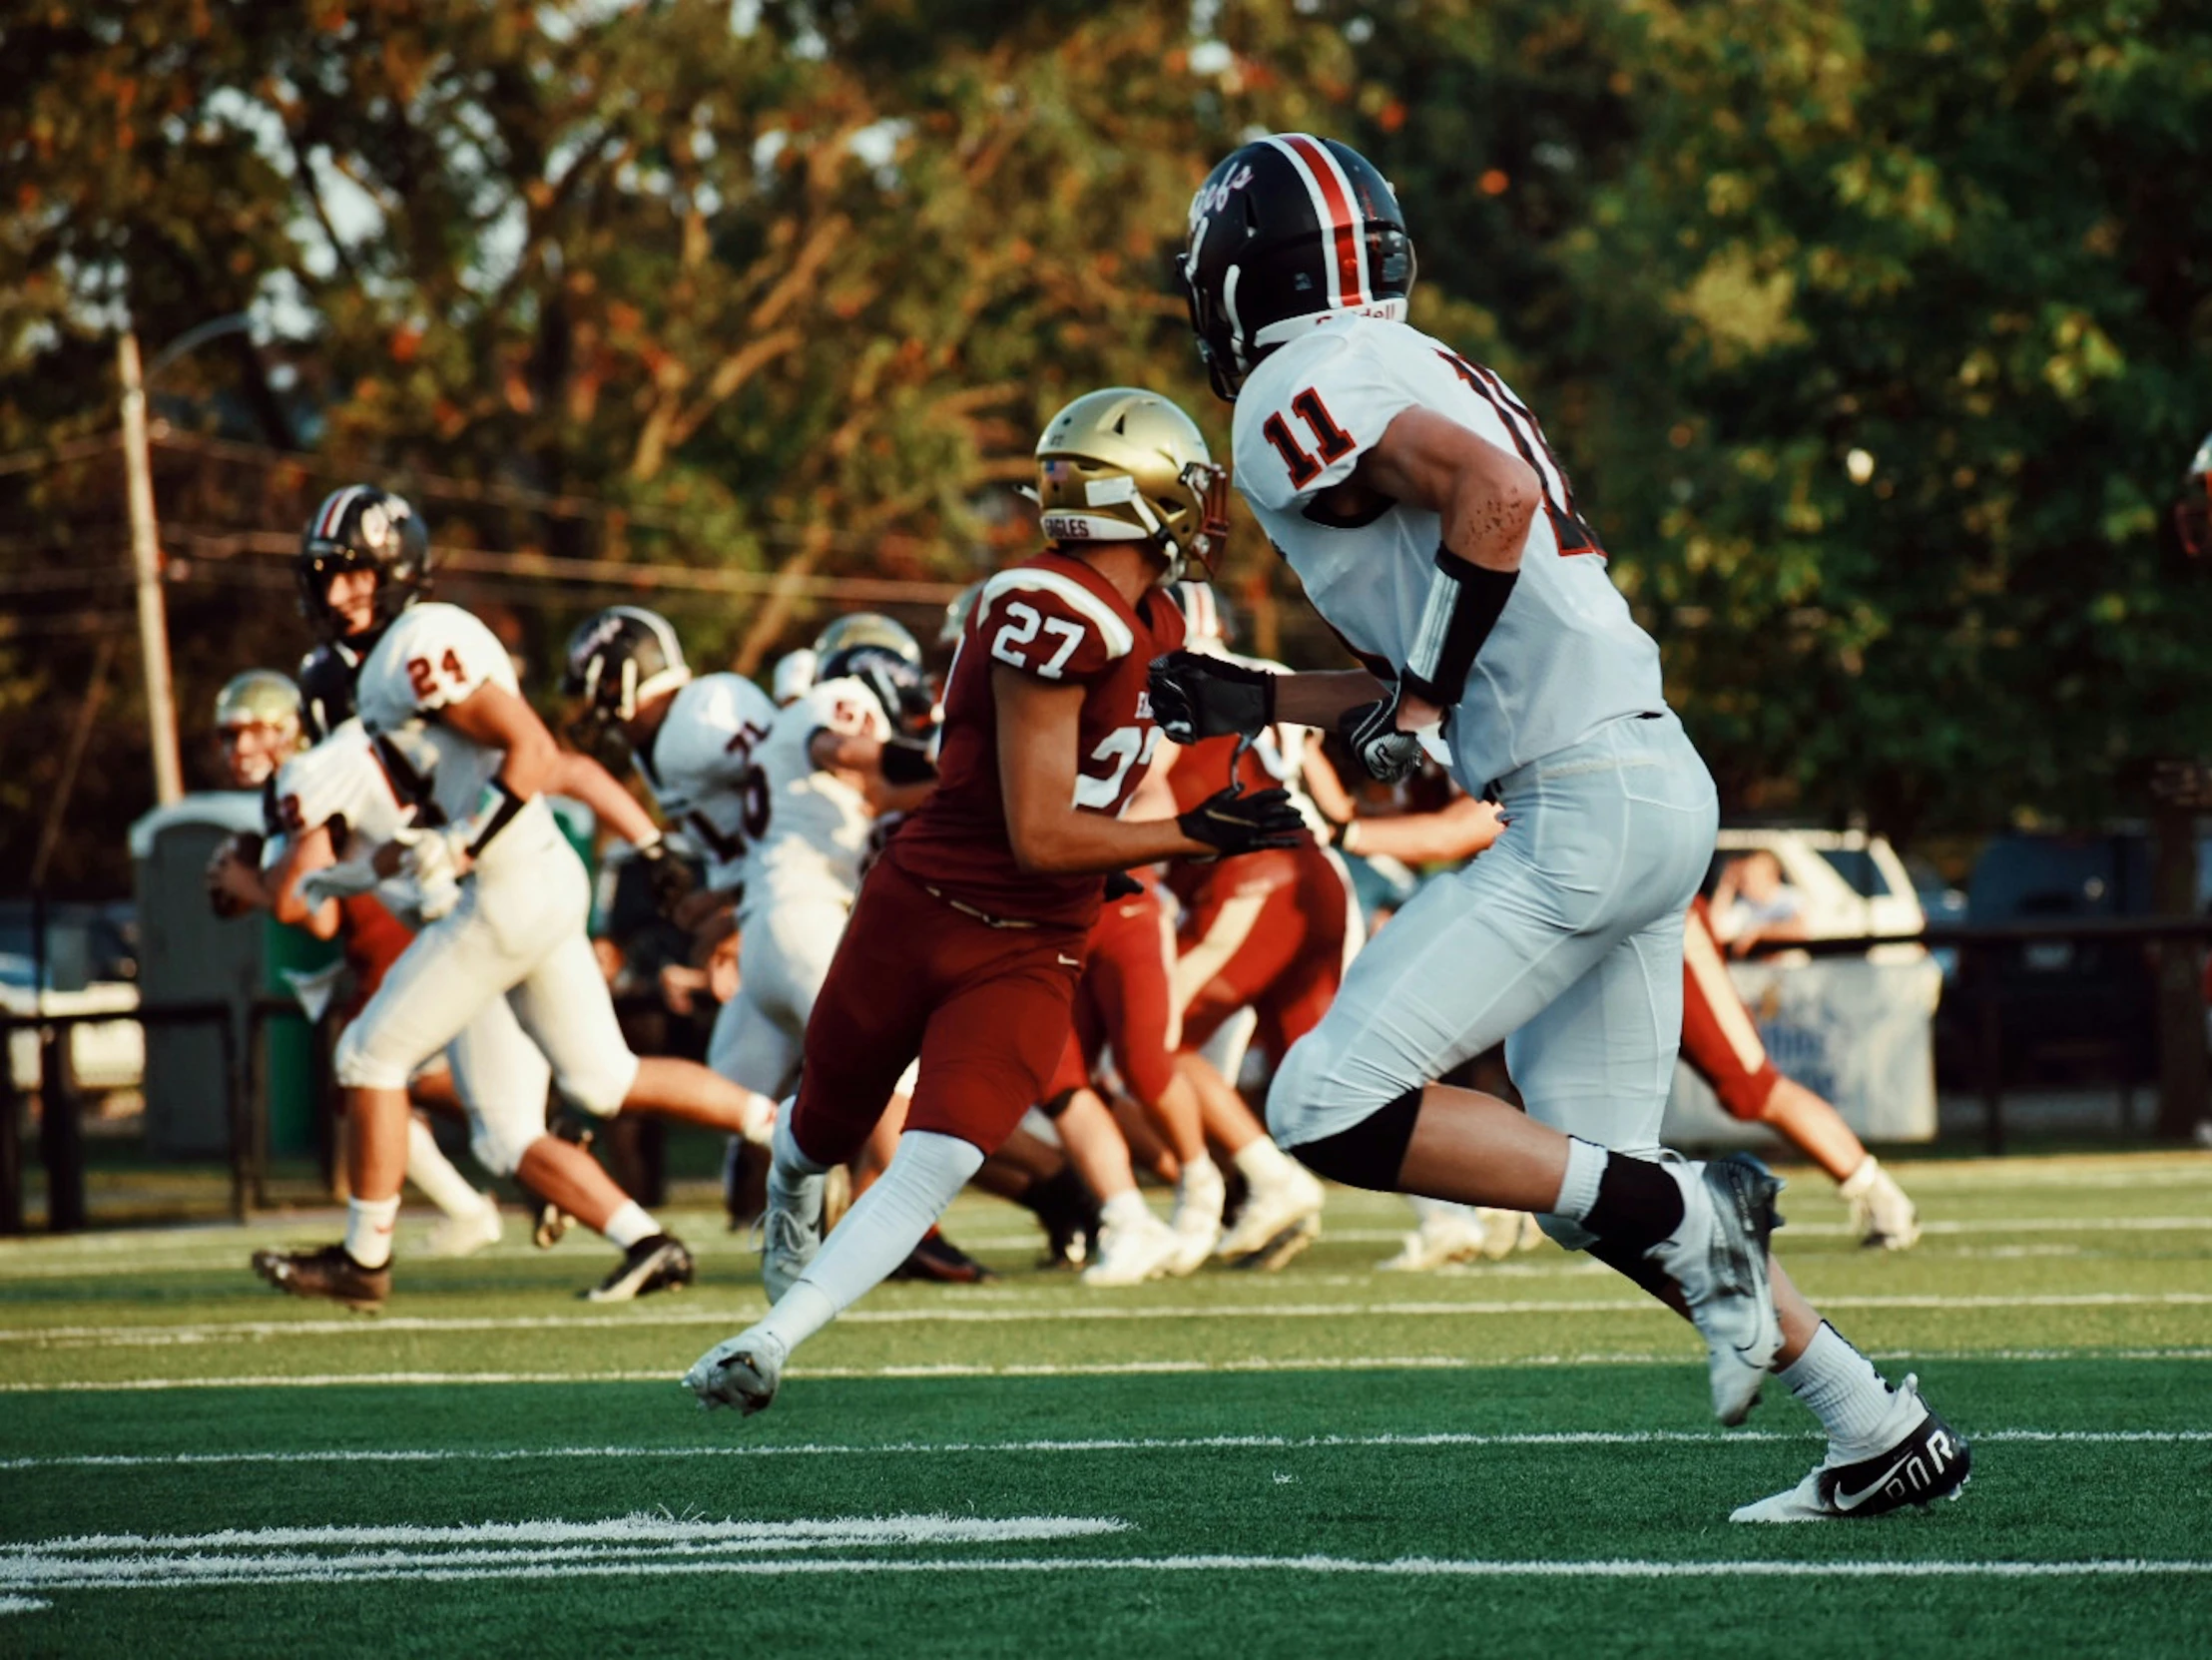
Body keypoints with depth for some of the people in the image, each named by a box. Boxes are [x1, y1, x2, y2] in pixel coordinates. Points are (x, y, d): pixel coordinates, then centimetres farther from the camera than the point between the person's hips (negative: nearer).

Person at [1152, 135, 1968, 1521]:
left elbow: (1496, 493, -23)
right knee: (1594, 1176, 13)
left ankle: (1691, 1219, -9)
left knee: (1333, 1108, -9)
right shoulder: (1413, 374, 22)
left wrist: (1419, 698, -14)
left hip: (1590, 805, -10)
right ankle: (1881, 1434, 13)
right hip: (1657, 787, 10)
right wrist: (1255, 706, 25)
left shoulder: (1302, 392, -7)